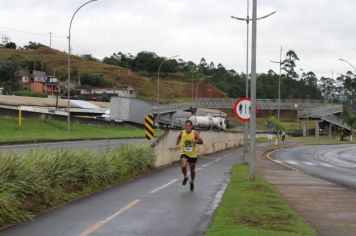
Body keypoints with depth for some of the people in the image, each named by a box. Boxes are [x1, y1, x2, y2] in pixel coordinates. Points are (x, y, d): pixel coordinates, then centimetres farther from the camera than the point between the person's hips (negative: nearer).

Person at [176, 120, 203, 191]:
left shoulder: (195, 133, -13)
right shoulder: (182, 133, -7)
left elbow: (201, 142, -16)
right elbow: (179, 137, 16)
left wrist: (196, 141, -35)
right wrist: (177, 143, 0)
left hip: (193, 155, 0)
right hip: (184, 153, 0)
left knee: (192, 170, 11)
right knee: (183, 166, -25)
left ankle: (192, 182, 39)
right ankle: (185, 177, 6)